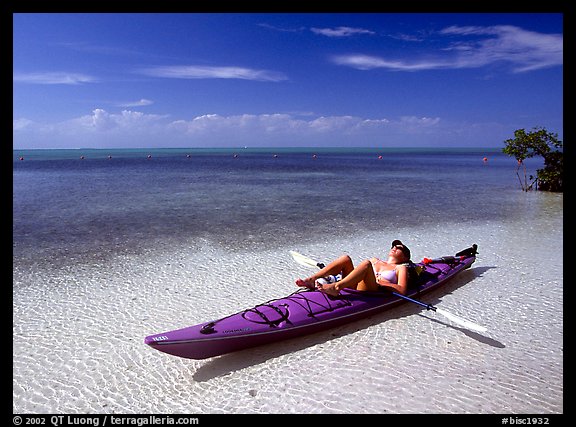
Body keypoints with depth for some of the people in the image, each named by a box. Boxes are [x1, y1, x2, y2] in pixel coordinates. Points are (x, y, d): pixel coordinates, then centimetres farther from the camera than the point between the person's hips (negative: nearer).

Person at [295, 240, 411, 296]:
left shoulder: (401, 268, 17)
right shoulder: (374, 260, 33)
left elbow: (402, 290, 0)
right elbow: (358, 271, 29)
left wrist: (381, 281, -9)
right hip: (354, 287, 5)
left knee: (366, 264, -30)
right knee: (345, 258, -14)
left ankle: (335, 287, -46)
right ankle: (311, 280, -26)